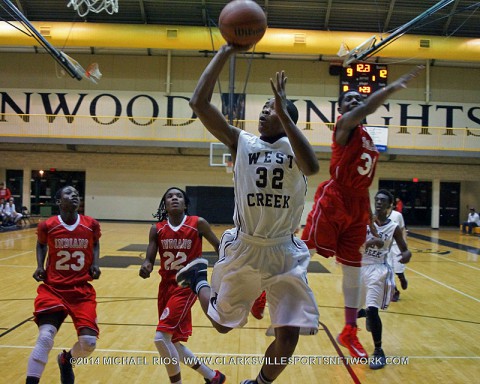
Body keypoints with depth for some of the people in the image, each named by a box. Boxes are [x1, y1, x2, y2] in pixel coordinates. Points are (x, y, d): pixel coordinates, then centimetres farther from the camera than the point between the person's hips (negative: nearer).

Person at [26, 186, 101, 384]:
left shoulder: (91, 225, -5)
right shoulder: (47, 226, -7)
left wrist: (95, 263, 1)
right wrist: (40, 266, 0)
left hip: (82, 290, 2)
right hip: (53, 288, -1)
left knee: (89, 342, -5)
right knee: (45, 337, -20)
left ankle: (66, 360, 31)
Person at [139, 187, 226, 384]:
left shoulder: (198, 224, -7)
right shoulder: (157, 229, 2)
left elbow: (218, 246, 5)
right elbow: (149, 259, -4)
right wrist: (145, 266, -27)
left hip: (187, 285, -6)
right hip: (166, 285, 6)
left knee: (161, 337, -19)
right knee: (171, 341, 12)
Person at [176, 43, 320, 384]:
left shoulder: (293, 147, -2)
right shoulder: (241, 141, 0)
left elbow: (312, 167, -28)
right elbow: (199, 103, -11)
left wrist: (284, 112, -29)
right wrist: (226, 52, -13)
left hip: (285, 252, 0)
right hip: (244, 248, 0)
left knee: (289, 335, -3)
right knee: (222, 323, 15)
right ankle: (199, 277, 46)